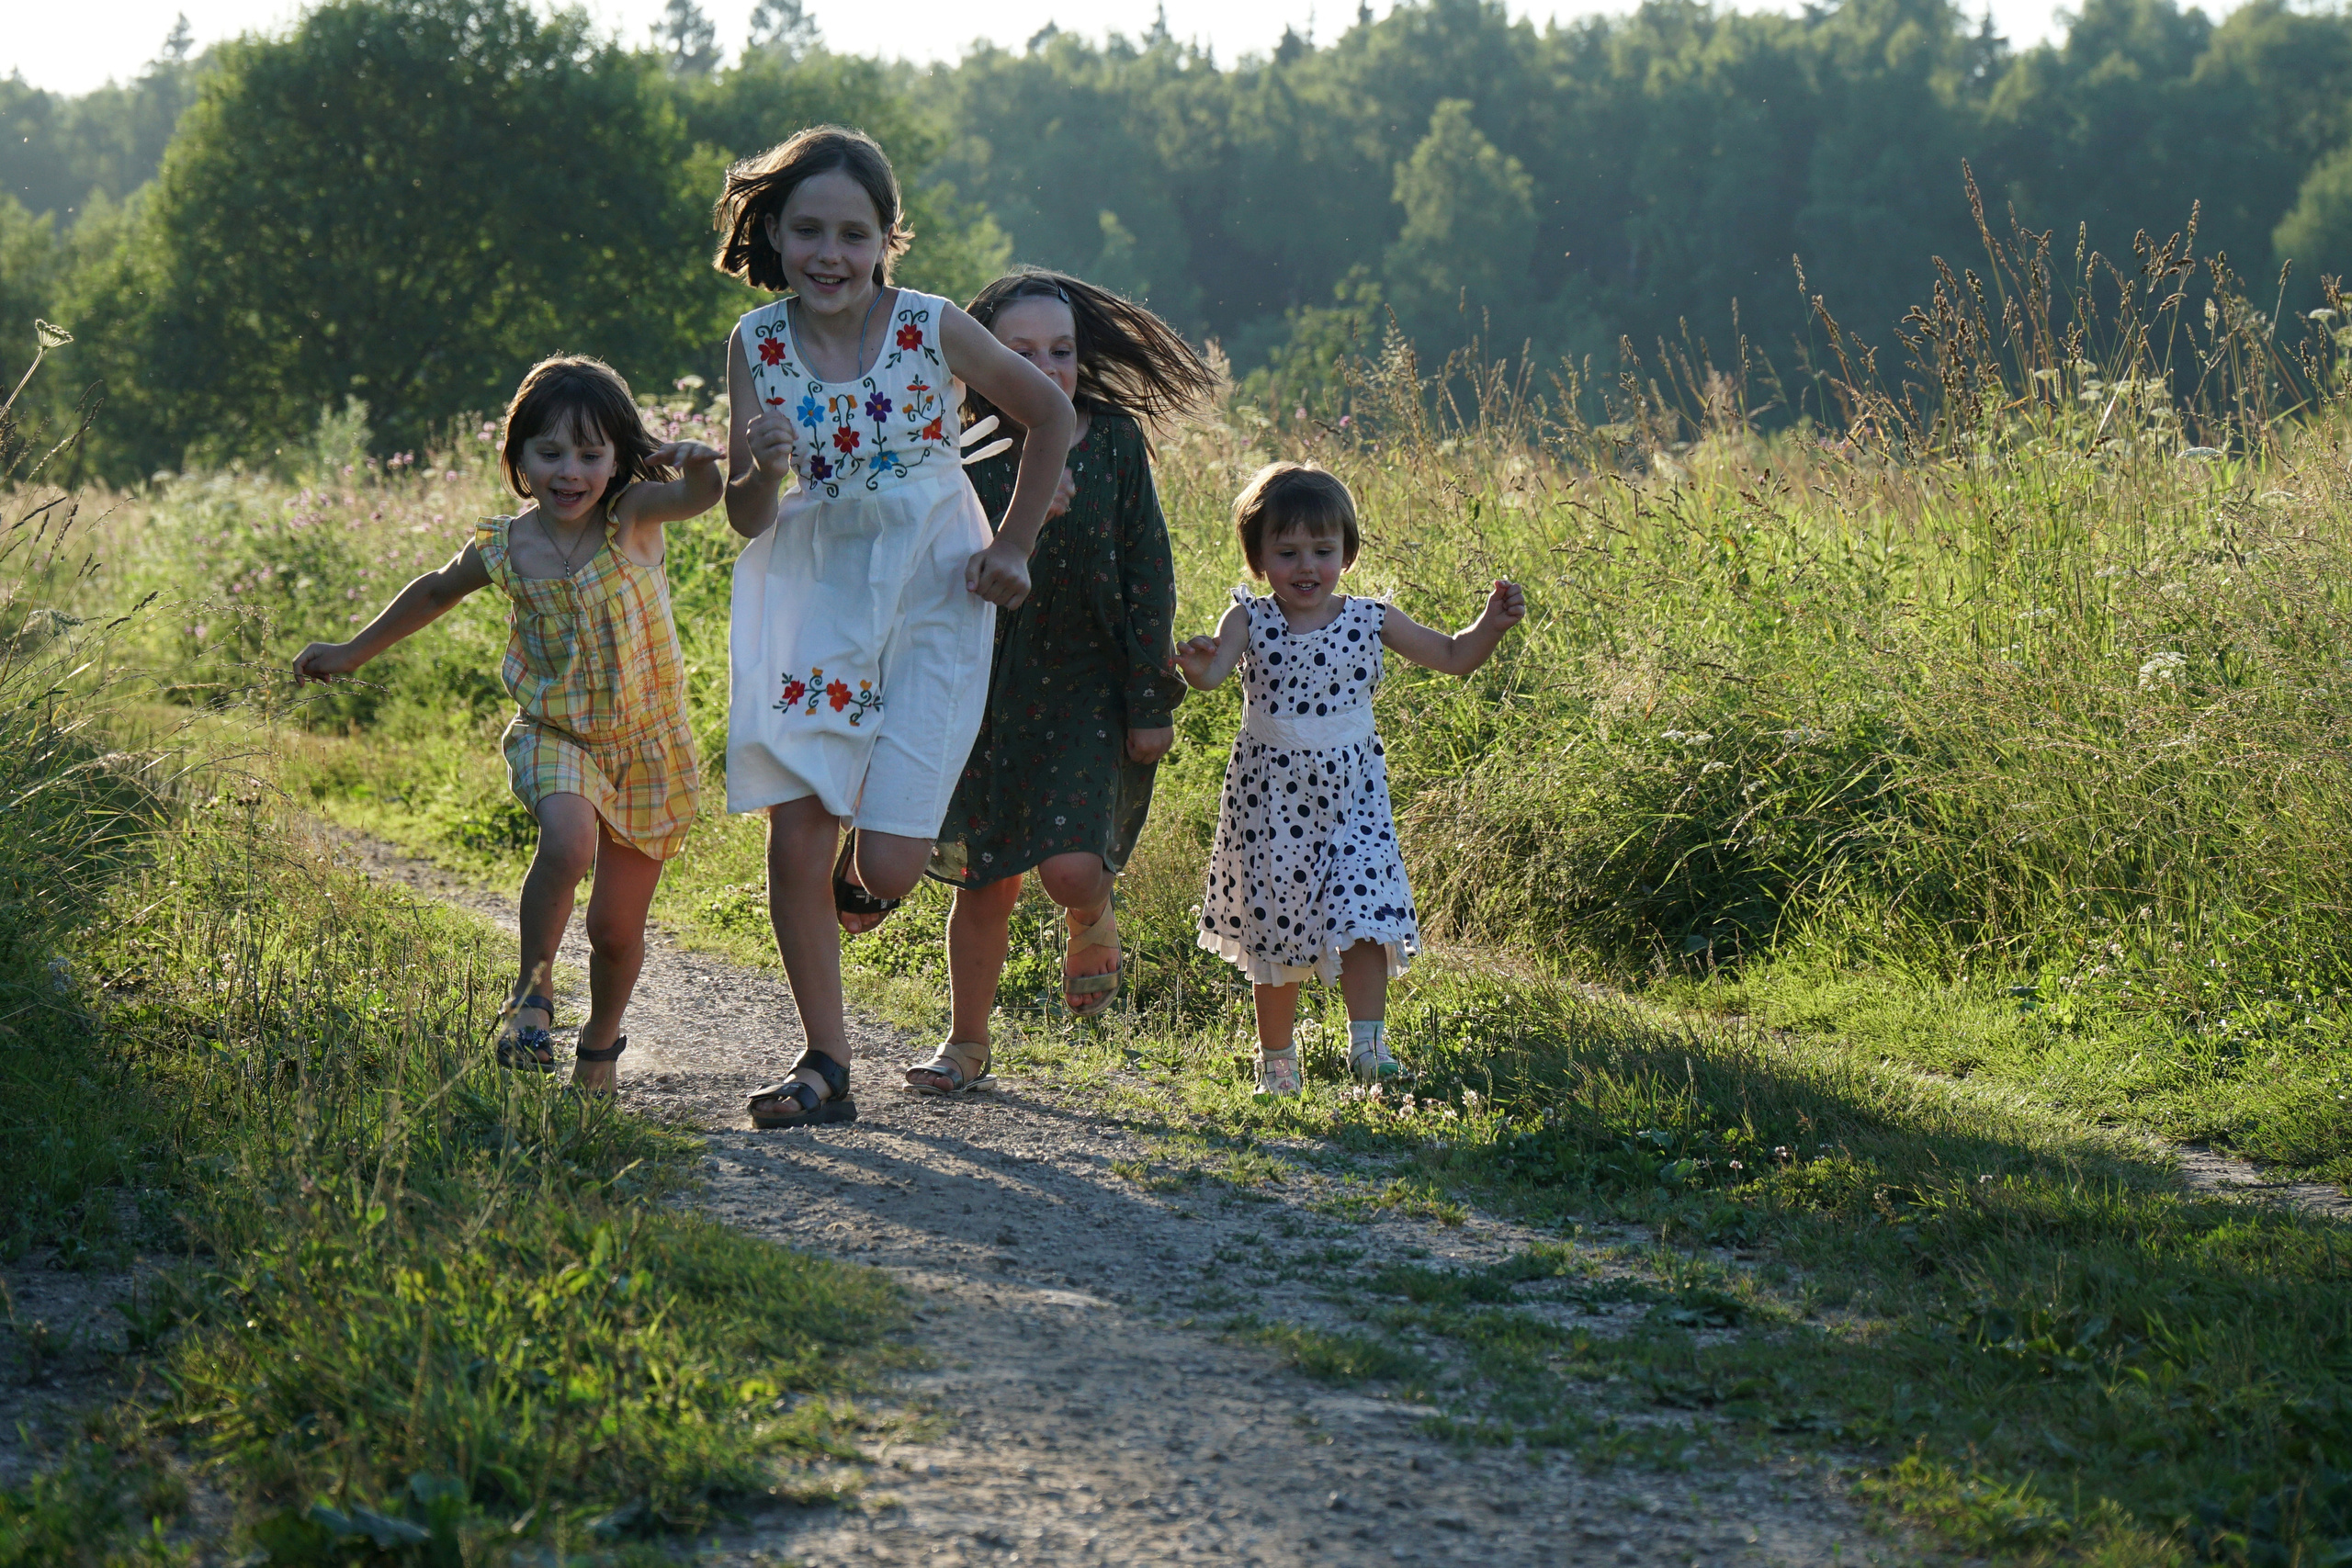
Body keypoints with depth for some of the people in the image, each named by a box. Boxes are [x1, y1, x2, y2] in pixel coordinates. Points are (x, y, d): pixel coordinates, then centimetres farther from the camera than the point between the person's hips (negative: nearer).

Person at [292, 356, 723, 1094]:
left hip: (647, 746, 0)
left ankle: (600, 1046, 37)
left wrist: (698, 465, -55)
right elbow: (436, 592, 14)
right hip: (555, 735, 0)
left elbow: (701, 497, -31)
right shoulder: (504, 548, -5)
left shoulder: (631, 517, -11)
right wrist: (352, 653, 23)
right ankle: (531, 992, -12)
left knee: (616, 928, 6)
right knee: (567, 841, -34)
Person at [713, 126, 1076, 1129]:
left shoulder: (932, 329, -12)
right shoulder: (758, 343, -6)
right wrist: (764, 468, -25)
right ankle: (825, 1065, 10)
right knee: (794, 836, -6)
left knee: (887, 863, -9)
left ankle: (857, 863, 31)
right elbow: (746, 520, -3)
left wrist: (1013, 548, 4)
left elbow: (1051, 416, 4)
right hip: (813, 596, 2)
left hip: (932, 602, -2)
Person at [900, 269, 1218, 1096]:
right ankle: (968, 1045, 24)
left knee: (1071, 866, -15)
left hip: (1086, 687, -1)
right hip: (989, 687, 1)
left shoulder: (1115, 443, -3)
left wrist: (1150, 703, -3)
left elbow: (1149, 575, -1)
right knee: (985, 880, 6)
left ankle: (1093, 927, 23)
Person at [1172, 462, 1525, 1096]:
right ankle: (1276, 1060, 21)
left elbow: (1453, 657, 10)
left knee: (1362, 913, -15)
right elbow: (1211, 673, -22)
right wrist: (1197, 664, -46)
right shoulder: (1250, 622, -4)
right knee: (1275, 928, 9)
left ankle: (1368, 1043, -10)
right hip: (1270, 796, 0)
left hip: (1349, 794, 0)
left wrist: (1491, 625, -9)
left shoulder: (1371, 621, 1)